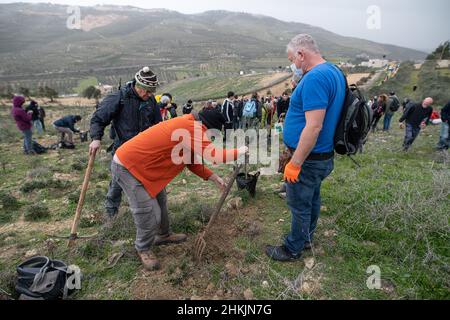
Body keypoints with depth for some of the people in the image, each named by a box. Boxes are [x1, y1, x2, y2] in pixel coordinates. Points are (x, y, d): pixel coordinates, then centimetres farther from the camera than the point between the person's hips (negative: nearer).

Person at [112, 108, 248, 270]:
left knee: (160, 201, 21)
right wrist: (240, 151, -15)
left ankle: (163, 235, 42)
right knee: (149, 213, -5)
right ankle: (144, 249, 20)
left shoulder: (188, 125, 6)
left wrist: (212, 176, 7)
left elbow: (191, 160, 12)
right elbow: (214, 156, -31)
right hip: (126, 167, -11)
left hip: (141, 164, 11)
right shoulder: (191, 128, -27)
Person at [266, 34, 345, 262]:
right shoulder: (335, 72, 10)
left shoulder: (315, 77, -22)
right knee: (312, 199, 22)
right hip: (323, 155, 10)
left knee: (299, 205, 6)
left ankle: (293, 250, 24)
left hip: (308, 158, -10)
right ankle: (306, 238, 41)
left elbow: (314, 126, -29)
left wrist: (295, 163, -23)